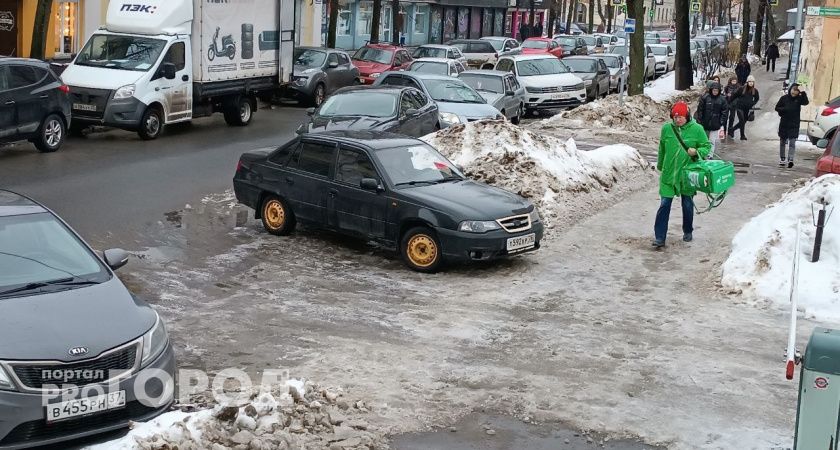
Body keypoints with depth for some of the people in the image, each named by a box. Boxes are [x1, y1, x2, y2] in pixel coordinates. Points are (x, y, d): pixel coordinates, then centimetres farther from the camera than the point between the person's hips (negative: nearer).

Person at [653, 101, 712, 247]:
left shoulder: (697, 129, -8)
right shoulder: (666, 128, -2)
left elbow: (707, 146, 2)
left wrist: (696, 152, -19)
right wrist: (660, 166, 21)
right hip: (668, 173, 1)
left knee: (688, 205, 14)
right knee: (664, 205, -3)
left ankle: (688, 232, 34)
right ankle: (659, 237, 0)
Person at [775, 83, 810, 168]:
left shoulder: (799, 98, -3)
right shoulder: (784, 98, -1)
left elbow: (806, 102, -22)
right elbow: (777, 108, 3)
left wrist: (803, 93, -31)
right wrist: (784, 109, -15)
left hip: (794, 125, -2)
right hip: (784, 124, 2)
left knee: (792, 142, -9)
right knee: (782, 142, 11)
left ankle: (790, 159, -17)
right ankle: (782, 159, 22)